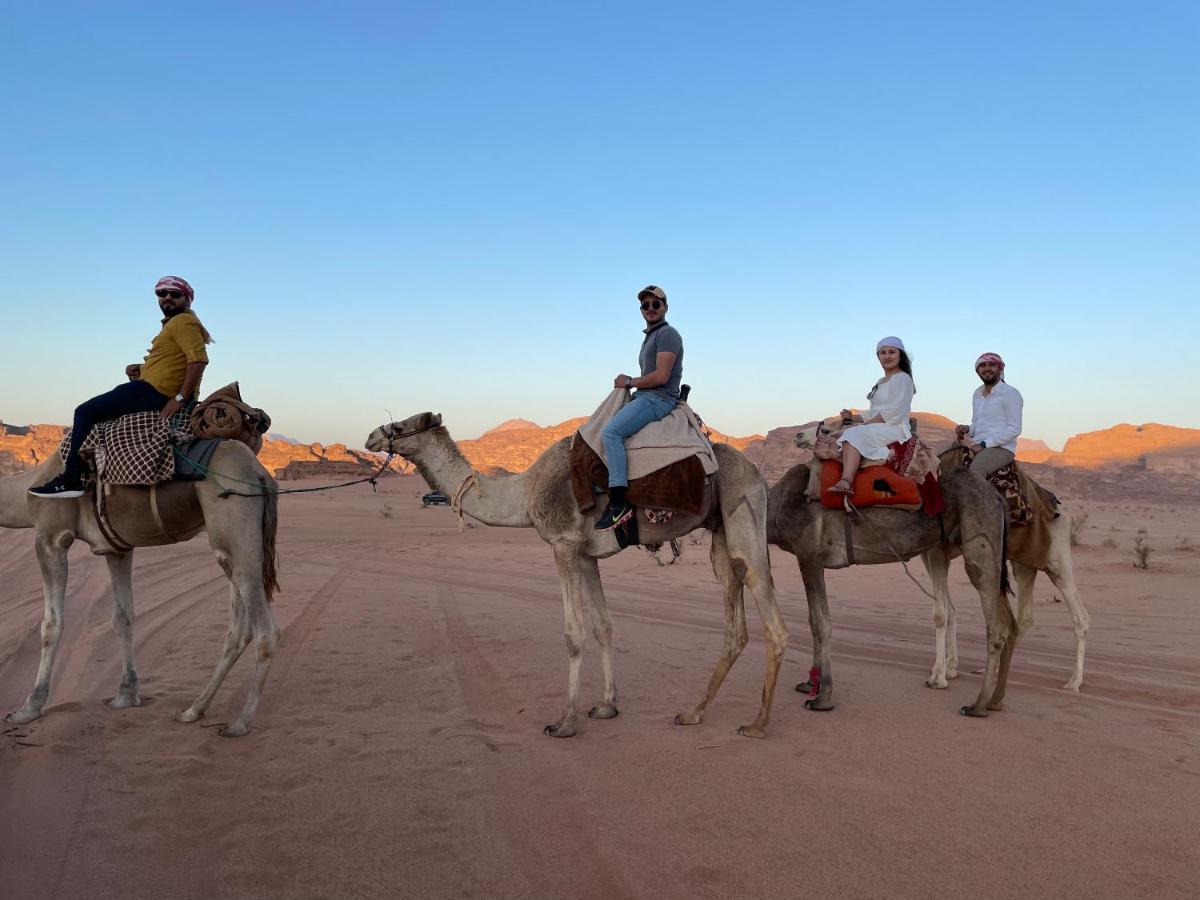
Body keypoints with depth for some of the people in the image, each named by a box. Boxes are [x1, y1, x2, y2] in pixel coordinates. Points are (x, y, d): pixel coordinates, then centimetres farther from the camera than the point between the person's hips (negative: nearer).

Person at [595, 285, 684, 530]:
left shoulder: (667, 334, -8)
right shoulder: (649, 336, 23)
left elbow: (661, 376, -18)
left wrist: (630, 382, -6)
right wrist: (629, 382, 6)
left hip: (658, 399, -11)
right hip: (644, 397, 11)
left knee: (610, 431, -28)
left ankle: (618, 503, -32)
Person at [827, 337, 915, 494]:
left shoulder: (902, 378, -4)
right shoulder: (881, 382, 25)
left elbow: (893, 413, -14)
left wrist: (865, 424, -14)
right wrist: (853, 416, 5)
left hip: (894, 428, -9)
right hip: (876, 427, 9)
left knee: (854, 434, -29)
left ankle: (846, 482, -48)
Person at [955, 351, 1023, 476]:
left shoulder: (1010, 393, -5)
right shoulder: (977, 394, 18)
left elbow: (1014, 429, -11)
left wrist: (984, 444, -16)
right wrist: (967, 429, 3)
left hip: (1001, 448, -7)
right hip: (976, 446, 7)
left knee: (974, 470, -35)